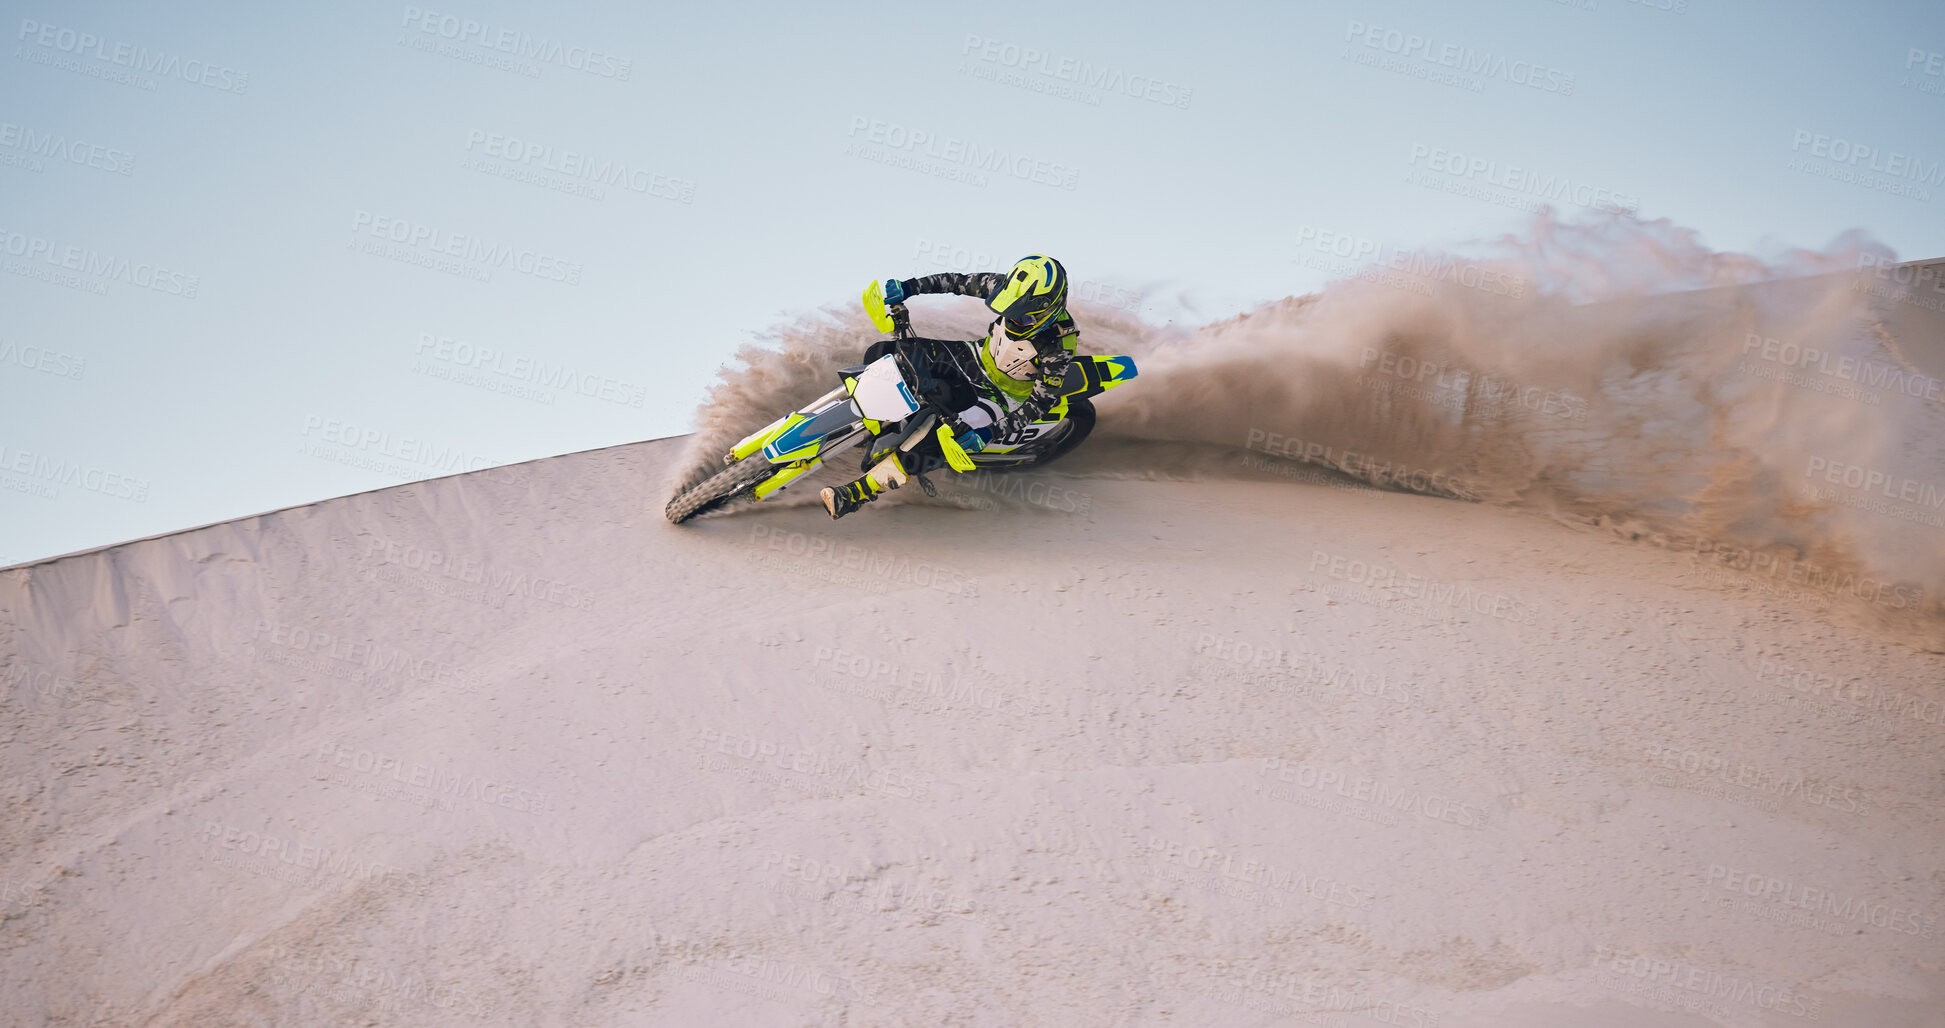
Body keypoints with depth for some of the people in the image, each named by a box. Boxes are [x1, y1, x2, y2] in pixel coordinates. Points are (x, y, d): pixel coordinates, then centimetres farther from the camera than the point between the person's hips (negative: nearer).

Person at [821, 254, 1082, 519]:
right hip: (980, 357, 7)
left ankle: (859, 492, -25)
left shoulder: (1060, 345, -31)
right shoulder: (1012, 287, -18)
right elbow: (962, 281, -3)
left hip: (1003, 395, -7)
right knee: (881, 354, -1)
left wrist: (992, 433, -36)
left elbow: (1040, 403, -26)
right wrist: (912, 286, -12)